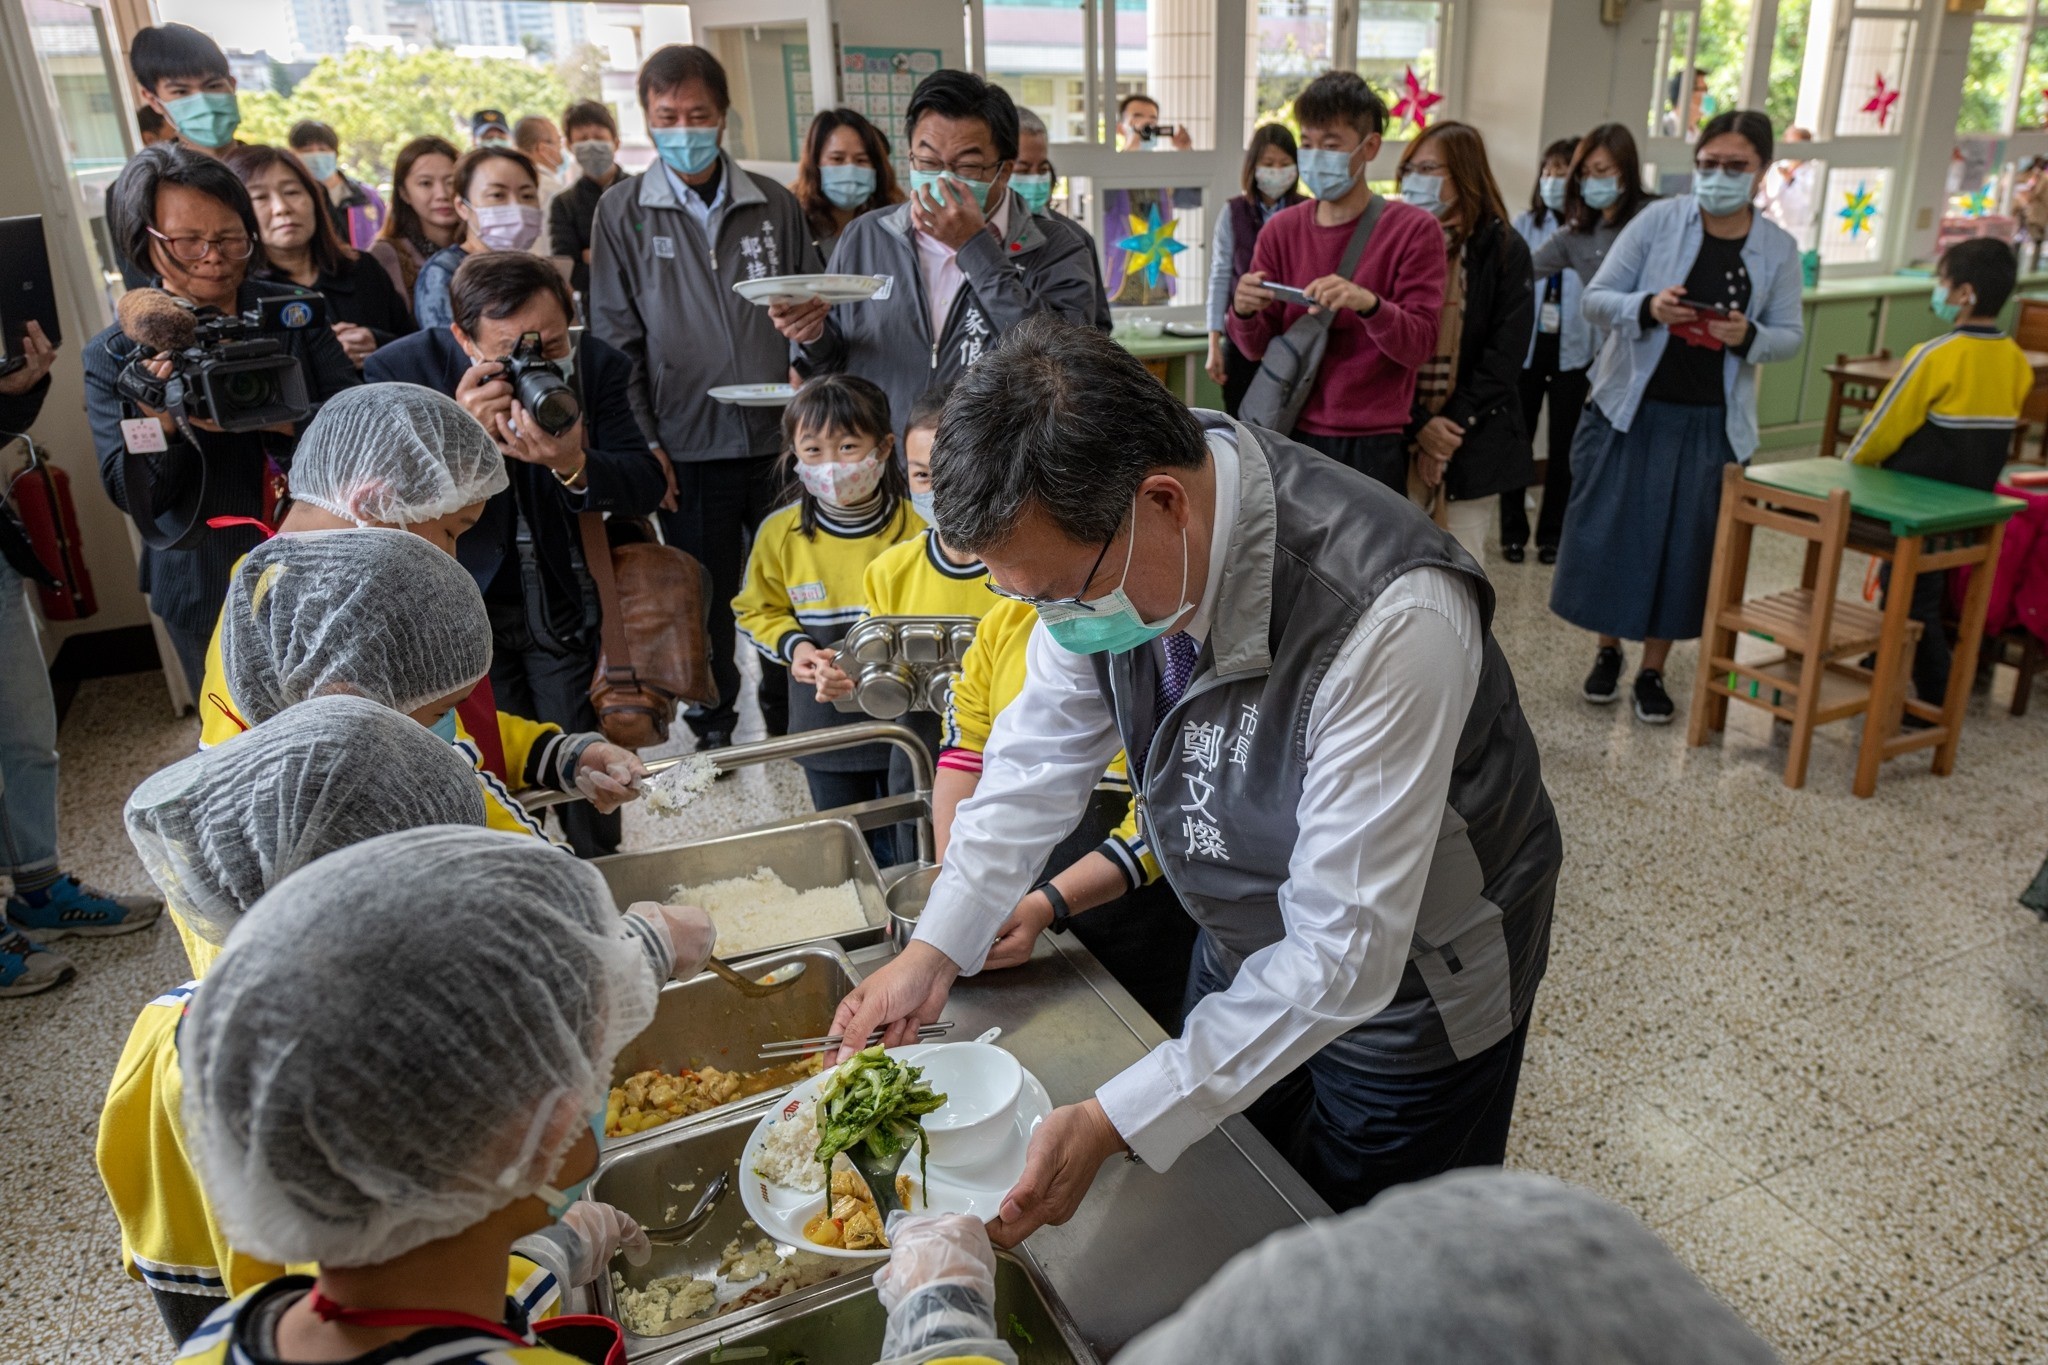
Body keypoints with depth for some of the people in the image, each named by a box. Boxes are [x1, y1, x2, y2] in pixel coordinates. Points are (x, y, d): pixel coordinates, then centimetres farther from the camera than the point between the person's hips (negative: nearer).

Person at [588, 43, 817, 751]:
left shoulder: (776, 205, 8)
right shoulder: (622, 214, 4)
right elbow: (615, 338, 2)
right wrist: (644, 442, -4)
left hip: (781, 440, 2)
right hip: (688, 448, -1)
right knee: (705, 610, 9)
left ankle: (791, 729, 26)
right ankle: (712, 734, 27)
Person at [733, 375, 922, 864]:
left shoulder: (914, 527, -15)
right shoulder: (779, 534, -7)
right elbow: (757, 611, 8)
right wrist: (793, 646, -12)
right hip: (824, 722, 3)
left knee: (910, 858, 15)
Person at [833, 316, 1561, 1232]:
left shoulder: (1388, 621, -40)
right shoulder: (1094, 543, -19)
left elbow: (1345, 955, -34)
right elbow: (1041, 752, -2)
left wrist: (1112, 1124, -33)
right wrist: (935, 949, -8)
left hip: (1404, 979, -5)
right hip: (1244, 947, 6)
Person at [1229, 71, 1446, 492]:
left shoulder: (1414, 230, -3)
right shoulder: (1280, 230, 6)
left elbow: (1418, 346, -9)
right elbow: (1258, 348, 7)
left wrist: (1369, 303, -27)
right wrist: (1244, 313, -15)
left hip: (1372, 446, -2)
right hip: (1291, 434, 3)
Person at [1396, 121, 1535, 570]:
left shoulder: (1504, 251, 1)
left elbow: (1503, 358, -4)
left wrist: (1451, 430, -12)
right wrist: (1417, 425, -14)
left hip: (1471, 445, -1)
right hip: (1395, 442, 1)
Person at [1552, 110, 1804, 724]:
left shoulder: (1778, 248, 3)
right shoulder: (1659, 220, -3)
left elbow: (1790, 335, 6)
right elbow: (1595, 299, -5)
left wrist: (1749, 337, -16)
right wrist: (1648, 309, -25)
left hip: (1710, 424, 2)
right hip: (1630, 410, -1)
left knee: (1684, 546, 6)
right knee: (1611, 534, 2)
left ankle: (1653, 670, 20)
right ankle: (1608, 651, 24)